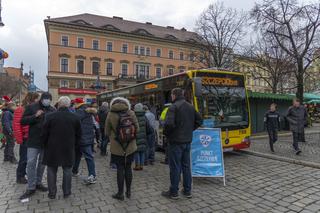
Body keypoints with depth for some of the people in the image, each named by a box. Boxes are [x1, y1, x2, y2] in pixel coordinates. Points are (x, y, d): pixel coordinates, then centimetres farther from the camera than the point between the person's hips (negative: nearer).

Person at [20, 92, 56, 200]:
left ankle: (38, 183, 30)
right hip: (33, 141, -3)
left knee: (42, 162, 14)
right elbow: (23, 121, -5)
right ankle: (31, 187, 7)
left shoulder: (52, 110, 5)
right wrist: (35, 116, -19)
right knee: (31, 163, -3)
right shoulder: (31, 107, -1)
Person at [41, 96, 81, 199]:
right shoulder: (75, 118, -4)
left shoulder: (50, 117, -10)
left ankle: (52, 193, 22)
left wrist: (46, 145, 13)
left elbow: (44, 134, -3)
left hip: (52, 149, -1)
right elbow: (78, 135, 3)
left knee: (52, 171, 13)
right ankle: (66, 192, 21)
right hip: (69, 149, 1)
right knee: (67, 171, 12)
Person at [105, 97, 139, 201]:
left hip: (117, 147, -2)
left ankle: (120, 193, 21)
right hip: (130, 146, 2)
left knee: (120, 169, 9)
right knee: (128, 168, 15)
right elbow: (137, 129, -2)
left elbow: (107, 132, -2)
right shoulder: (131, 113, -6)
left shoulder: (110, 115, -10)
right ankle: (128, 191, 28)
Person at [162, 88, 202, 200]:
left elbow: (169, 123, -26)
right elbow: (199, 121, 16)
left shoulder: (173, 107, -14)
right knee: (186, 166, 15)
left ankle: (173, 192, 15)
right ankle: (187, 191, 25)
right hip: (188, 141, 7)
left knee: (175, 167, 3)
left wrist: (166, 133, -7)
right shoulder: (190, 107, 9)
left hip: (176, 141, -7)